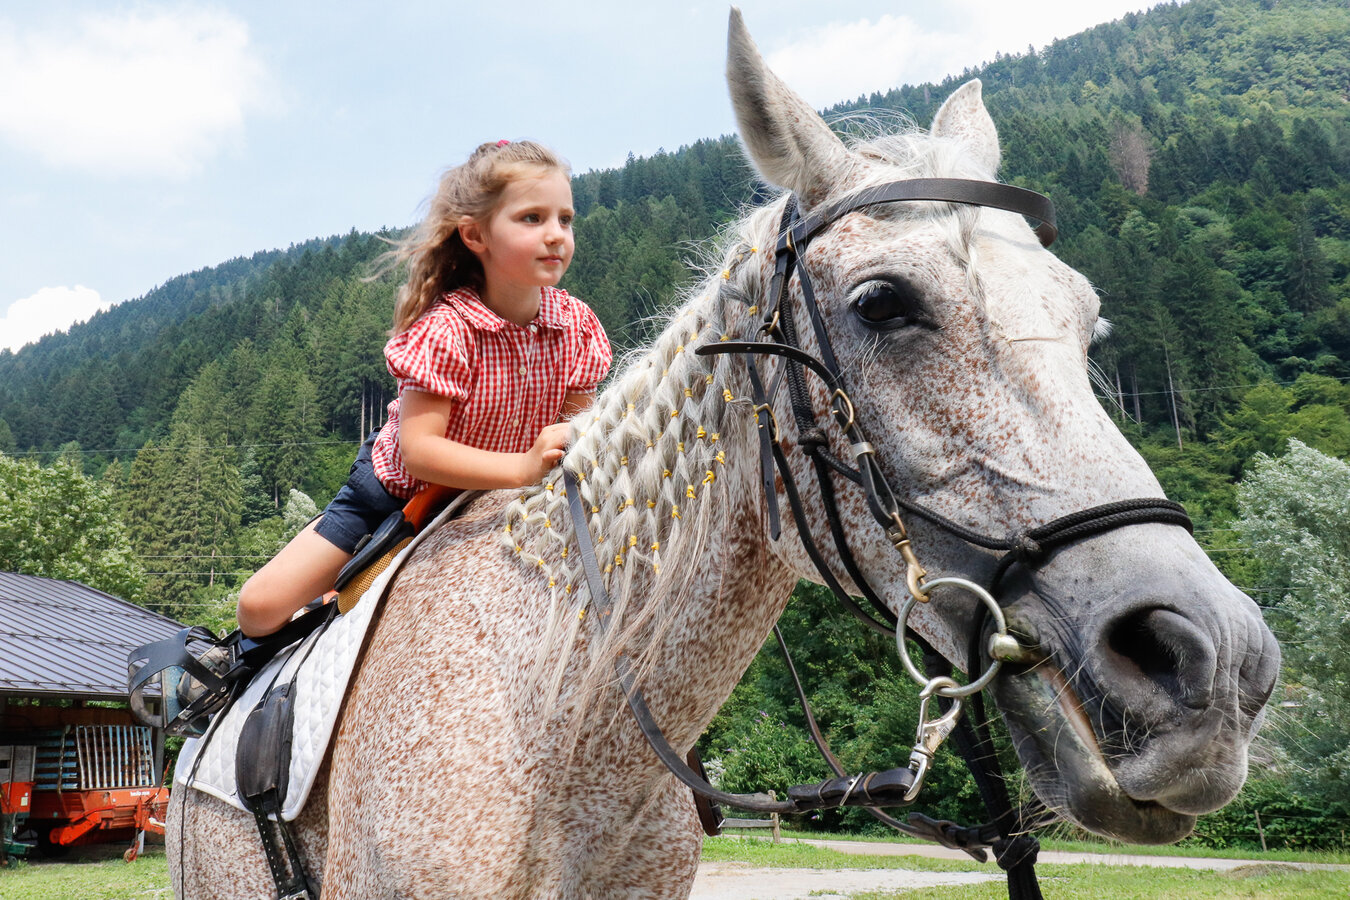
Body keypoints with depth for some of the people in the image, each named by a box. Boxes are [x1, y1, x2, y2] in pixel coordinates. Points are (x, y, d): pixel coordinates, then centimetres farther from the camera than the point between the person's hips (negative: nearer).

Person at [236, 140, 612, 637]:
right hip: (399, 490, -5)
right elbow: (417, 451, -33)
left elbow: (577, 419, -5)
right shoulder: (446, 328, -27)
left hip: (496, 503, 5)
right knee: (260, 607, -13)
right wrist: (525, 466, -43)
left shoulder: (576, 322, -12)